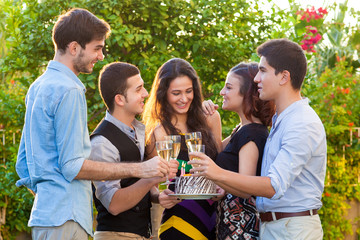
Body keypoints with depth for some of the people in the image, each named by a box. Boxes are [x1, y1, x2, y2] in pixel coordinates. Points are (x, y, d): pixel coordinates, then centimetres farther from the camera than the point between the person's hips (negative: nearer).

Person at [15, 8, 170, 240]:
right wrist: (139, 169, -18)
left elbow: (23, 163, 22)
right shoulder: (68, 91, -14)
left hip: (44, 214, 10)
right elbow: (72, 166, -18)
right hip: (64, 220, -10)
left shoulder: (39, 86, 17)